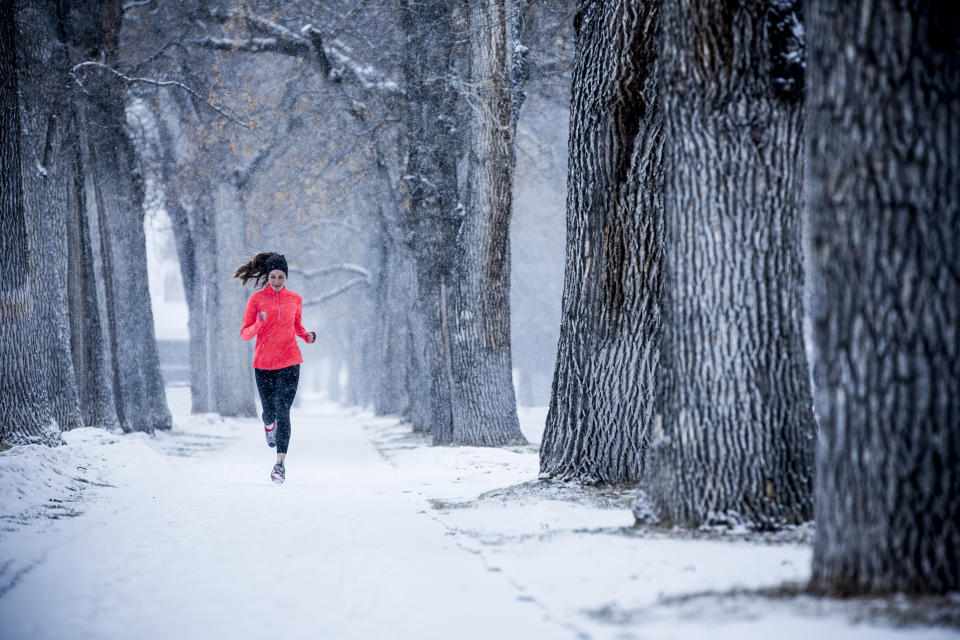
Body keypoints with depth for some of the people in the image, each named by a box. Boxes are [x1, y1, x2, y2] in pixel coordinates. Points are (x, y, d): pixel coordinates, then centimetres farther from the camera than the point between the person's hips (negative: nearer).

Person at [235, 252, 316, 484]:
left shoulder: (295, 299, 5)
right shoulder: (257, 299, -1)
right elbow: (245, 334, -1)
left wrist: (307, 335, 0)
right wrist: (258, 324, -21)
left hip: (289, 362, 0)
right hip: (263, 363, 0)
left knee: (283, 410, -12)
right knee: (269, 411, 7)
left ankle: (281, 464, -13)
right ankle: (269, 426, 47)